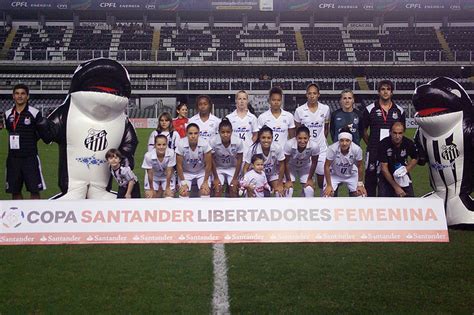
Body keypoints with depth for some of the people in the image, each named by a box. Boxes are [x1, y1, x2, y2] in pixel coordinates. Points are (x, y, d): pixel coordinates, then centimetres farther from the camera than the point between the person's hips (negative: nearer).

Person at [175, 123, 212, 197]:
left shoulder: (204, 144, -27)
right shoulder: (181, 144, -26)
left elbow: (208, 164, -16)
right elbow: (179, 165, -14)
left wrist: (205, 182, -13)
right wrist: (183, 183, -13)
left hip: (202, 172, 0)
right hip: (186, 172, 0)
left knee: (205, 191, -16)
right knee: (183, 192, -15)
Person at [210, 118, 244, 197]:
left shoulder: (238, 141, -27)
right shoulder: (213, 141, -28)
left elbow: (239, 160, -13)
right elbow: (212, 160, -15)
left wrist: (235, 178, -11)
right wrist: (216, 178, -12)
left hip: (233, 168, 1)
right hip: (218, 168, 0)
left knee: (233, 189, -10)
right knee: (217, 189, -14)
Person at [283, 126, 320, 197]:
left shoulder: (314, 146, -35)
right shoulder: (289, 144, -39)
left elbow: (314, 163, -14)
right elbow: (286, 163, -22)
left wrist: (310, 179, -5)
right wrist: (288, 180, -14)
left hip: (305, 167, 2)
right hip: (291, 166, -1)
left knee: (309, 189, -6)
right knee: (287, 189, -12)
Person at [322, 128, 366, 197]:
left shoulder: (357, 149, -28)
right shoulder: (332, 148, -33)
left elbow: (360, 166, -10)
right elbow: (327, 166, -20)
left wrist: (360, 184, -6)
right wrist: (329, 185, -18)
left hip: (351, 174, 2)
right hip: (334, 174, -1)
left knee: (361, 194, -9)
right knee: (326, 194, -17)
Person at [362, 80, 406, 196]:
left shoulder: (399, 111, 7)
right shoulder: (370, 109, 1)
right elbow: (364, 131, 6)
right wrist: (371, 144, 2)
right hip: (374, 151, -2)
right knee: (371, 180, 3)